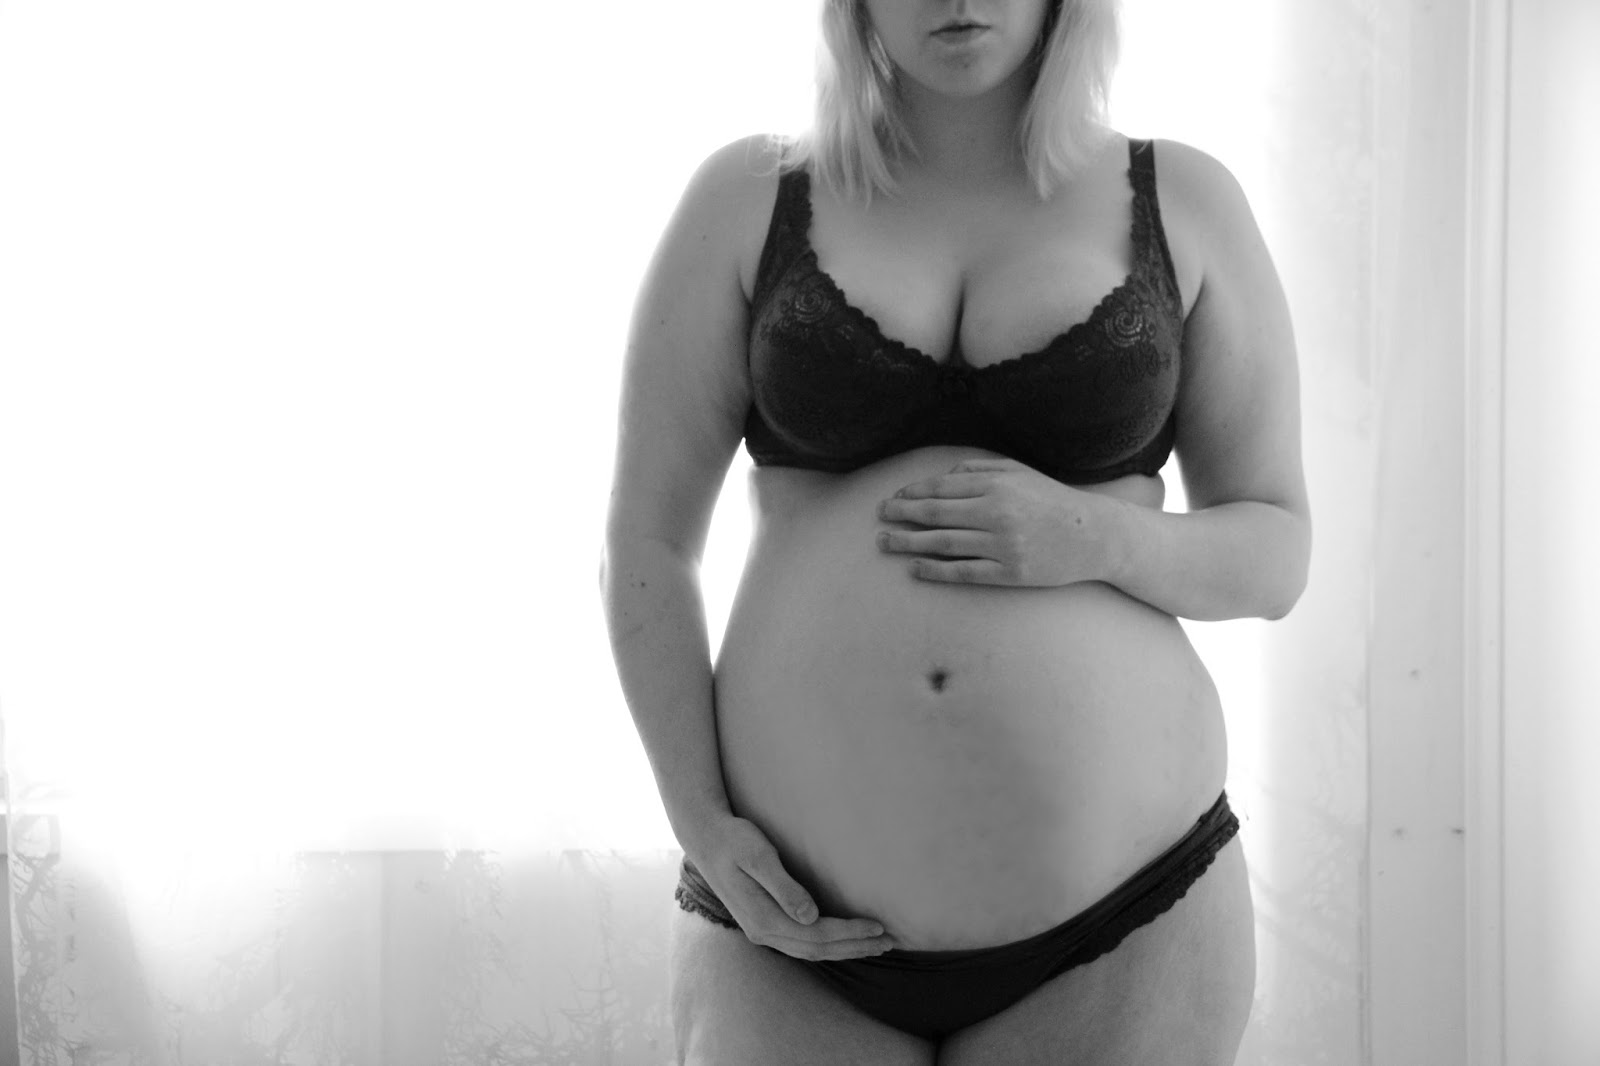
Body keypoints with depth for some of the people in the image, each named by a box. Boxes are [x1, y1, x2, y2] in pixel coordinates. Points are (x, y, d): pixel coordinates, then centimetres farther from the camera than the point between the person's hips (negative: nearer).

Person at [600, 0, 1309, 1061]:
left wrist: (1097, 538, -14)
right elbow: (645, 543, 3)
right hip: (800, 918, 0)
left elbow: (1275, 554, 6)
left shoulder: (1187, 205, 4)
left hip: (1117, 909, 0)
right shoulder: (749, 200, 3)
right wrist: (705, 830, -8)